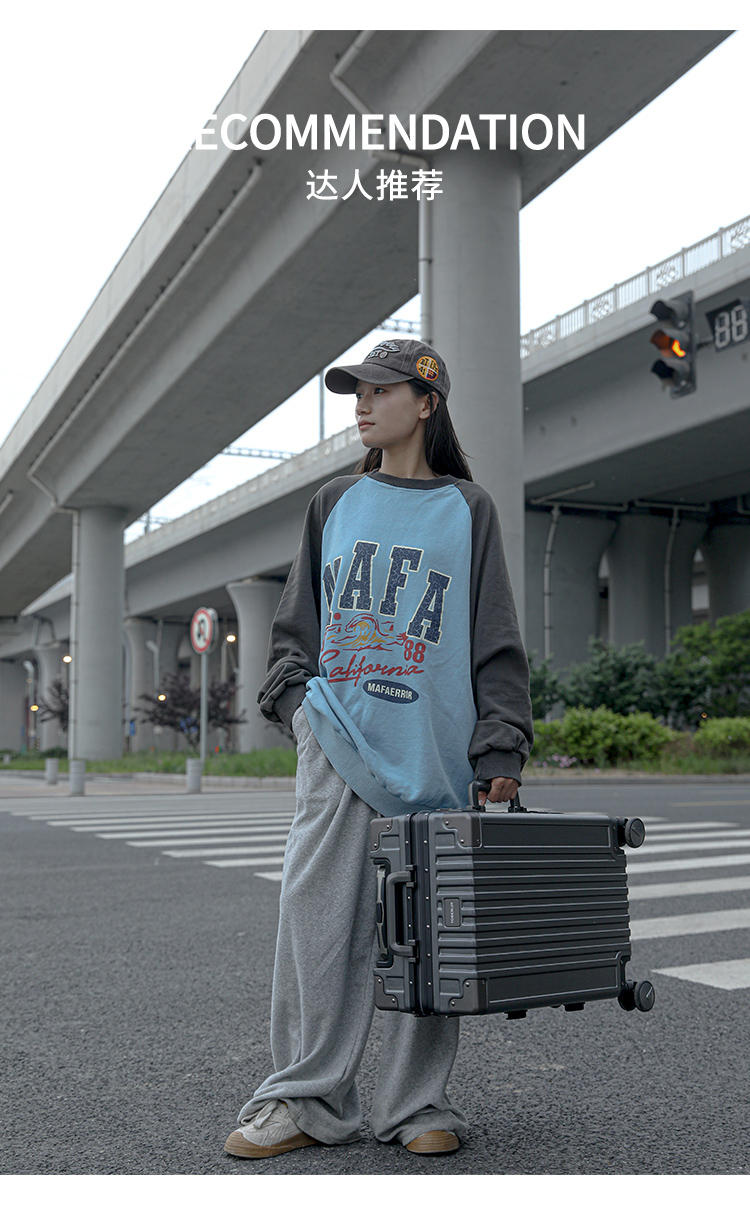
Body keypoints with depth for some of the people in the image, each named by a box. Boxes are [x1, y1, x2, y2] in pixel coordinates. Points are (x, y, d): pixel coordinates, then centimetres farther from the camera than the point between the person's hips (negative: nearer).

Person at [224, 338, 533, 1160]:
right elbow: (295, 621, 19)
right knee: (318, 912, -3)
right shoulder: (334, 505, 17)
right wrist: (293, 692, 2)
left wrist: (500, 749, -3)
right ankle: (306, 1098, 6)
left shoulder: (467, 510, 9)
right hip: (338, 740, 2)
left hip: (432, 747, -2)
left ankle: (418, 1102, 13)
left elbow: (495, 639, 5)